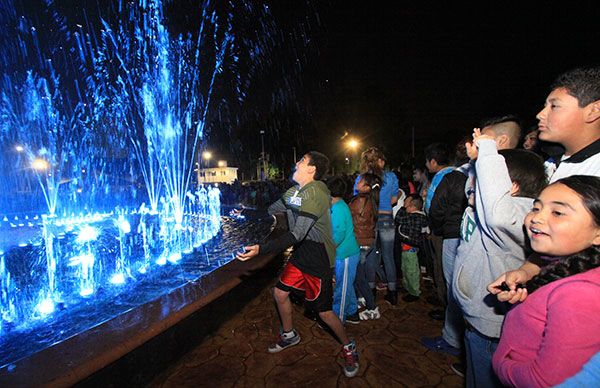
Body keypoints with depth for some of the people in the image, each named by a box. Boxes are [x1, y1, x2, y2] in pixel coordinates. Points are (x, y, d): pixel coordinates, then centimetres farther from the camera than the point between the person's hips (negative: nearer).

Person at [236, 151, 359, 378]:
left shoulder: (314, 193, -26)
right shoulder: (295, 191, 3)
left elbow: (297, 234, -33)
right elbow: (273, 209, 18)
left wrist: (261, 250, -38)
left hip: (318, 259, -9)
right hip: (300, 253, 9)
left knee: (324, 311, 2)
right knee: (280, 293, 15)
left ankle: (349, 348, 29)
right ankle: (289, 335, 40)